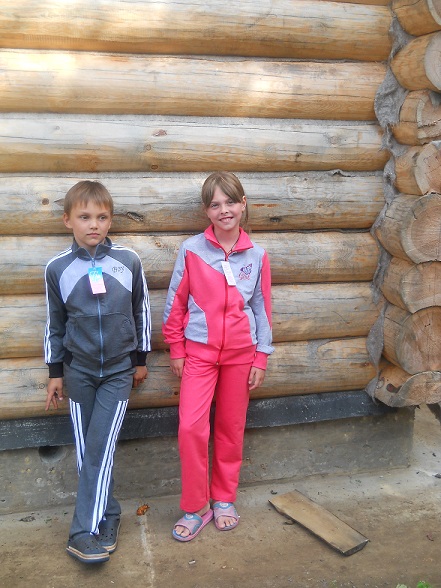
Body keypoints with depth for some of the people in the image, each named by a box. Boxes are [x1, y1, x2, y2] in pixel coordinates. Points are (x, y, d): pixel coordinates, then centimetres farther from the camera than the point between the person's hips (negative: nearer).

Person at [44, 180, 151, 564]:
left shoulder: (129, 261, -6)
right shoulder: (57, 268, -4)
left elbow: (141, 312, 5)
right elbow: (55, 324, 5)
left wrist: (141, 359, 9)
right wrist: (55, 372, 8)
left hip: (119, 370, -1)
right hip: (78, 370, 2)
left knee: (100, 449, -6)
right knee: (86, 451, 8)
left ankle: (85, 531, 5)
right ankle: (108, 516, 25)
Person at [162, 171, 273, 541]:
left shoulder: (257, 256, 0)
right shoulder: (191, 250, -5)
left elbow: (262, 308, 5)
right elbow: (176, 302, 1)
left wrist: (261, 358, 4)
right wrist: (176, 350, 1)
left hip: (240, 353, 2)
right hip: (199, 351, -1)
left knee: (231, 427, 11)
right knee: (191, 427, -9)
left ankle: (224, 499, 30)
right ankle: (196, 507, 10)